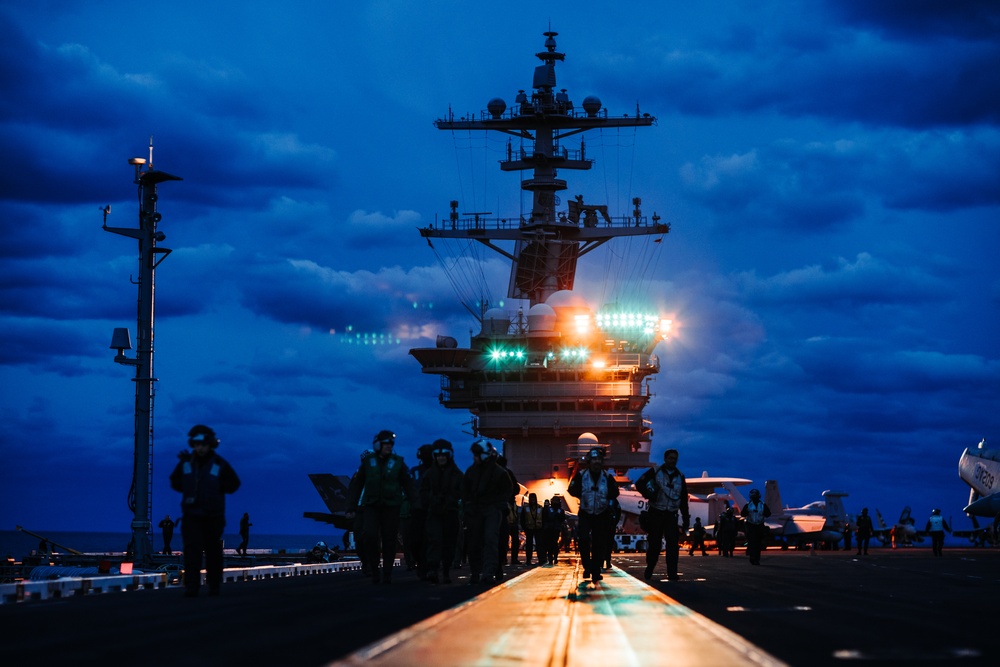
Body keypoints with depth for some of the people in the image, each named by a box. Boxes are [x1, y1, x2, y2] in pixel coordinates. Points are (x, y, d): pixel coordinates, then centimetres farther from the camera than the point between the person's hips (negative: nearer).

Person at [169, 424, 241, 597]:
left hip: (213, 516, -1)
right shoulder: (185, 462, 4)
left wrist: (216, 487, -12)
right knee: (192, 549, -11)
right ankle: (191, 587, -14)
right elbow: (175, 481, 15)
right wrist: (188, 488, -4)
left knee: (213, 550, 7)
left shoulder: (219, 464, -3)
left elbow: (233, 484, 2)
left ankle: (214, 585, 20)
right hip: (191, 514, 1)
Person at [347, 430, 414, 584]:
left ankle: (387, 574, 8)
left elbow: (408, 485, 7)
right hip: (372, 506, 0)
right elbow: (356, 485, 9)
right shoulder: (368, 462, 6)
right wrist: (350, 507, 5)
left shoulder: (398, 462, 5)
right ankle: (374, 570, 2)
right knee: (371, 537, -15)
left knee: (389, 541, -1)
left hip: (391, 507, 0)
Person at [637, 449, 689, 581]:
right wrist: (648, 494, -20)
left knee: (673, 543, -8)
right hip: (656, 513, -3)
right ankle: (649, 571, 17)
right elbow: (639, 483, -3)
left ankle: (672, 573, -9)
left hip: (671, 515, 3)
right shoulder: (655, 472, 0)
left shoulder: (680, 477, 10)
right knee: (654, 543, 1)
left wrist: (686, 519, 9)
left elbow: (684, 500, 13)